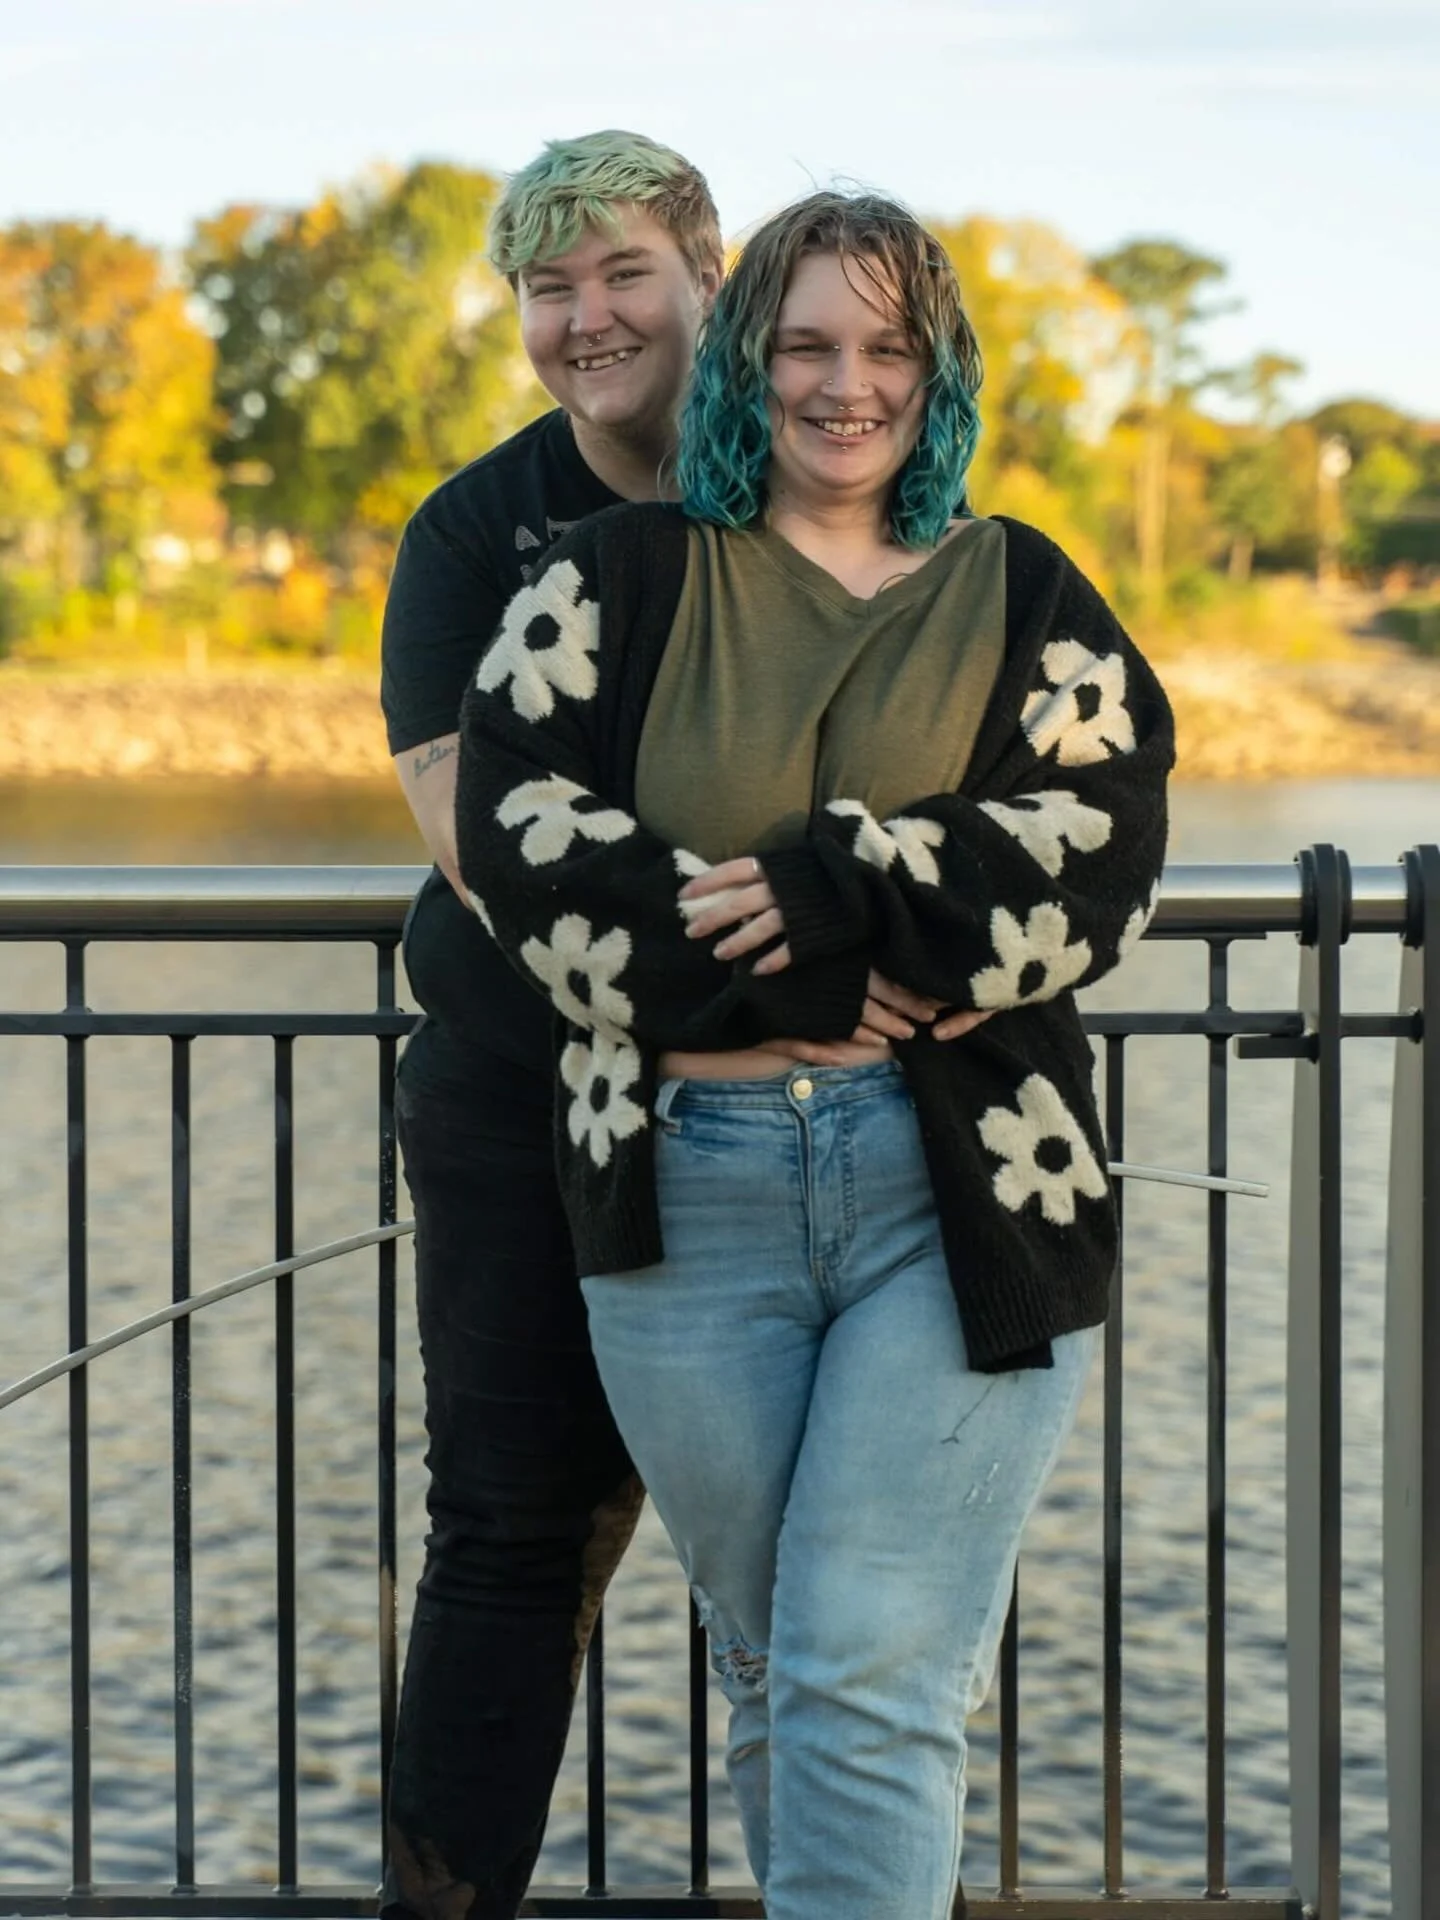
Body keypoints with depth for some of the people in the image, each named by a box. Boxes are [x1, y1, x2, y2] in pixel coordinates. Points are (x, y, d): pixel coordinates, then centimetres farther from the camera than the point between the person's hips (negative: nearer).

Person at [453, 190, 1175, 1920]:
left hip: (965, 1187, -1)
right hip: (690, 1186, 1)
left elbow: (1097, 860, -3)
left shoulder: (1020, 596, 9)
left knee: (868, 1685, -7)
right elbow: (521, 837, -5)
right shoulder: (617, 578, 8)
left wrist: (829, 899, -15)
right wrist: (793, 991, -13)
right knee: (770, 1670, 13)